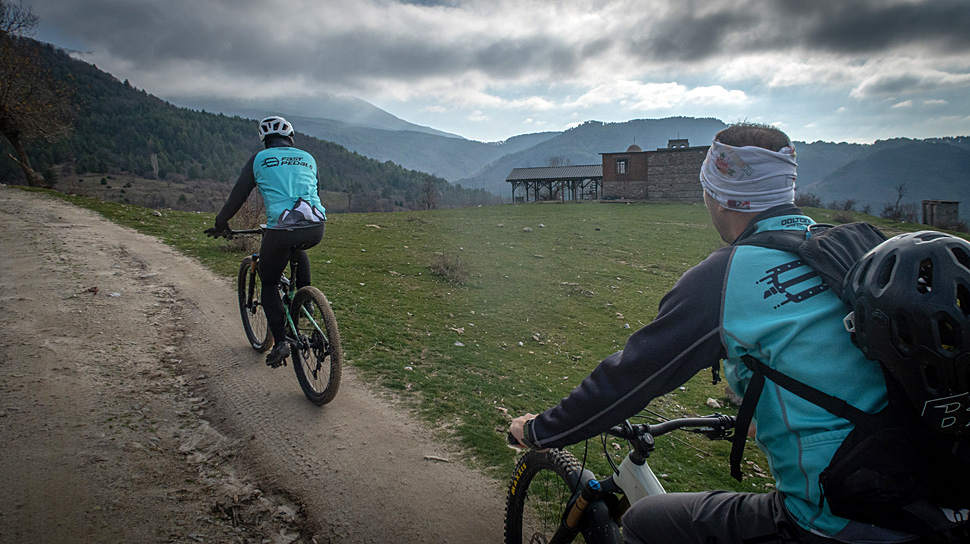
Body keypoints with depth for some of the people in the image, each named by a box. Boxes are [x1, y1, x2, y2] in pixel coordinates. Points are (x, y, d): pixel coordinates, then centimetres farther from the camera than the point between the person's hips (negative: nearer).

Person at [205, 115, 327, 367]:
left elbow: (237, 196, 16)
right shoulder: (308, 158, 20)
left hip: (281, 231, -3)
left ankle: (280, 342, 6)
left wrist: (220, 225, 31)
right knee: (298, 250, 40)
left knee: (269, 284, 17)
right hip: (315, 229, 3)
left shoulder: (259, 159, 11)